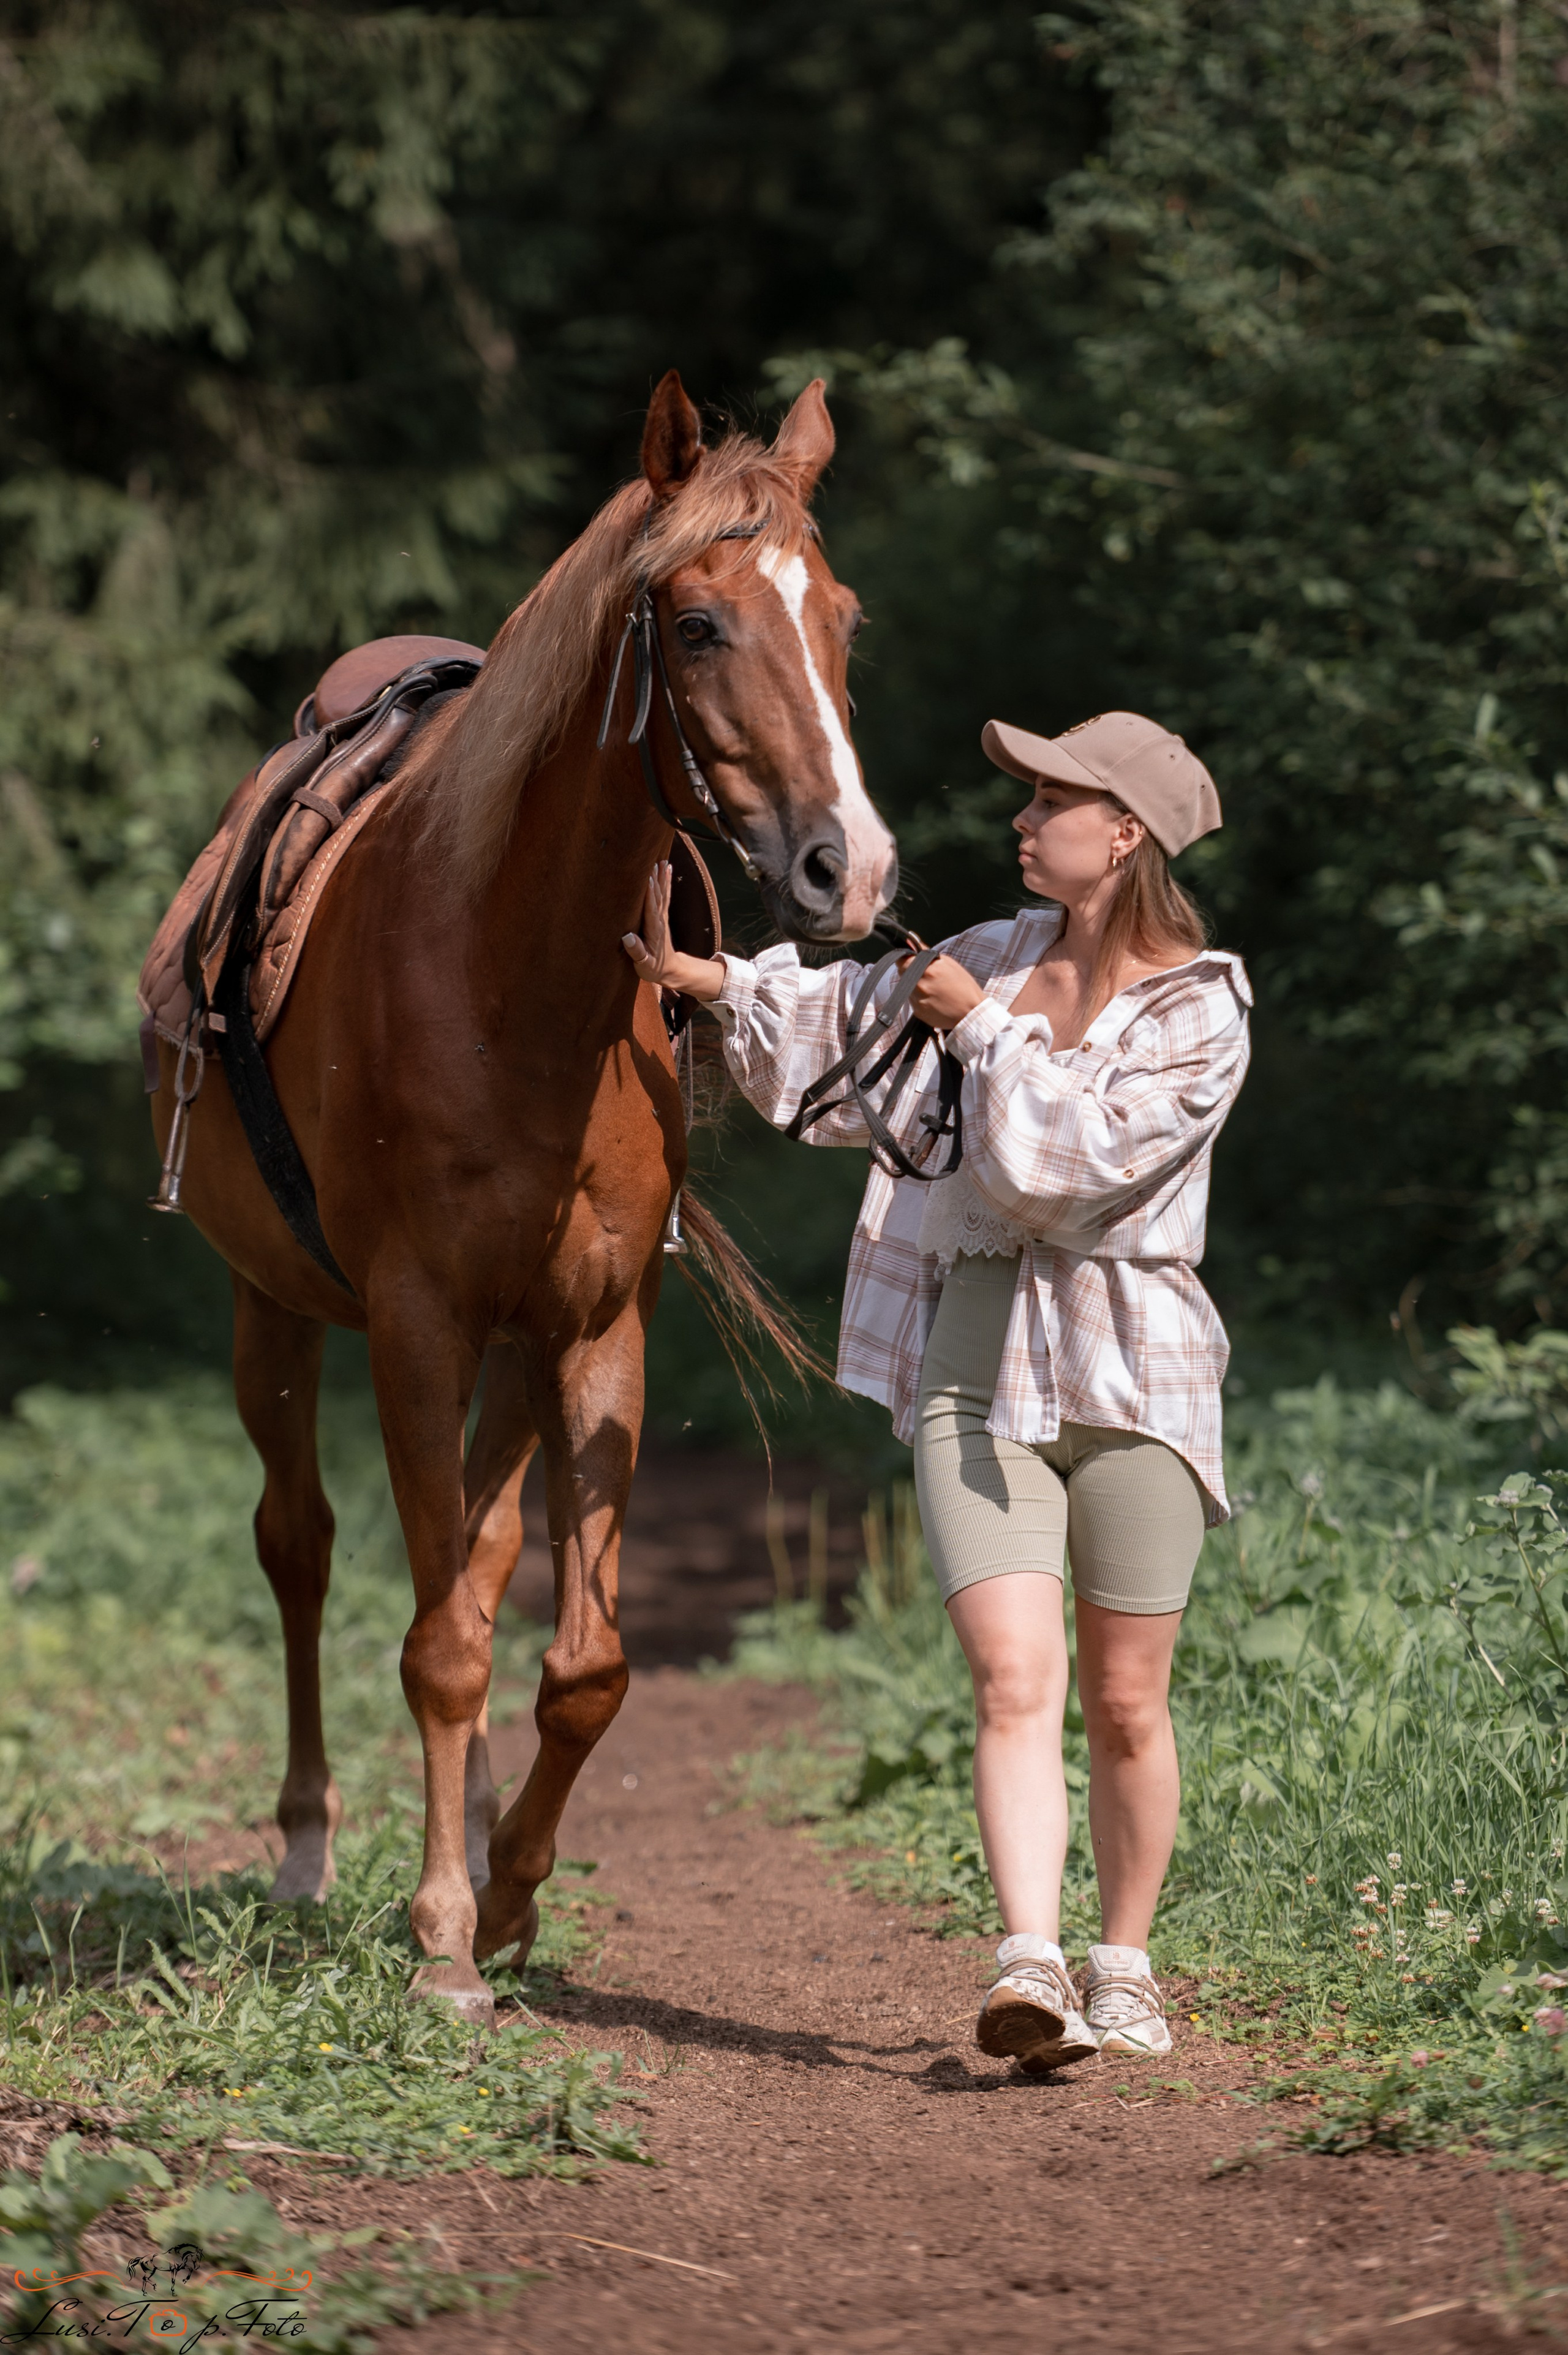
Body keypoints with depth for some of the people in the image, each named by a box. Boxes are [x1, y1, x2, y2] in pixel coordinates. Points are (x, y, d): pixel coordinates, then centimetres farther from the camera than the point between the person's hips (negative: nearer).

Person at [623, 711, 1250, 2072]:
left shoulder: (1201, 1011, -5)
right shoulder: (1003, 954, 11)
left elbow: (1072, 1157, -16)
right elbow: (844, 1018, 22)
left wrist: (983, 1031, -9)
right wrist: (691, 974, 14)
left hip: (1131, 1366, -3)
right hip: (973, 1359, 3)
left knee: (1126, 1705, 5)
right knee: (1017, 1681, -13)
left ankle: (1124, 1972, 22)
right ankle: (1031, 1970, -24)